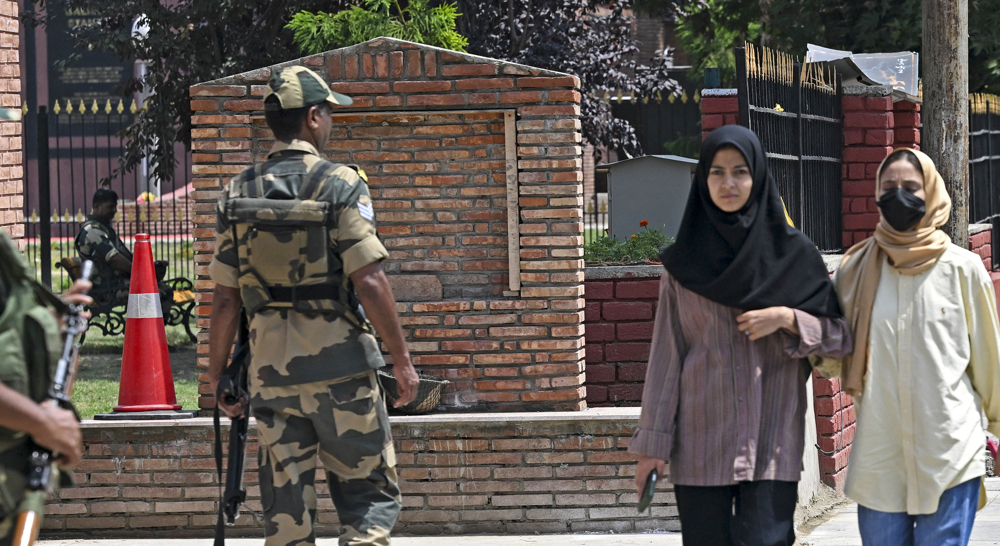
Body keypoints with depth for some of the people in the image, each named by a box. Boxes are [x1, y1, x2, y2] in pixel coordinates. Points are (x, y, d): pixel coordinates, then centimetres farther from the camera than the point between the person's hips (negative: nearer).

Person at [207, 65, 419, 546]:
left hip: (270, 368, 4)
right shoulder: (339, 184, -8)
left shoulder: (238, 194, 6)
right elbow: (368, 282, -13)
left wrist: (217, 375, 13)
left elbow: (225, 299, 5)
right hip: (341, 364, -4)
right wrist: (402, 358, -5)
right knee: (370, 497, 4)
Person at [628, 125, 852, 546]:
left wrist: (786, 318, -11)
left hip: (771, 446, -1)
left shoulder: (794, 255, 5)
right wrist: (653, 443, 2)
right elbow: (666, 355, 5)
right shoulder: (684, 262, 6)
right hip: (700, 445, 1)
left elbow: (840, 337, 7)